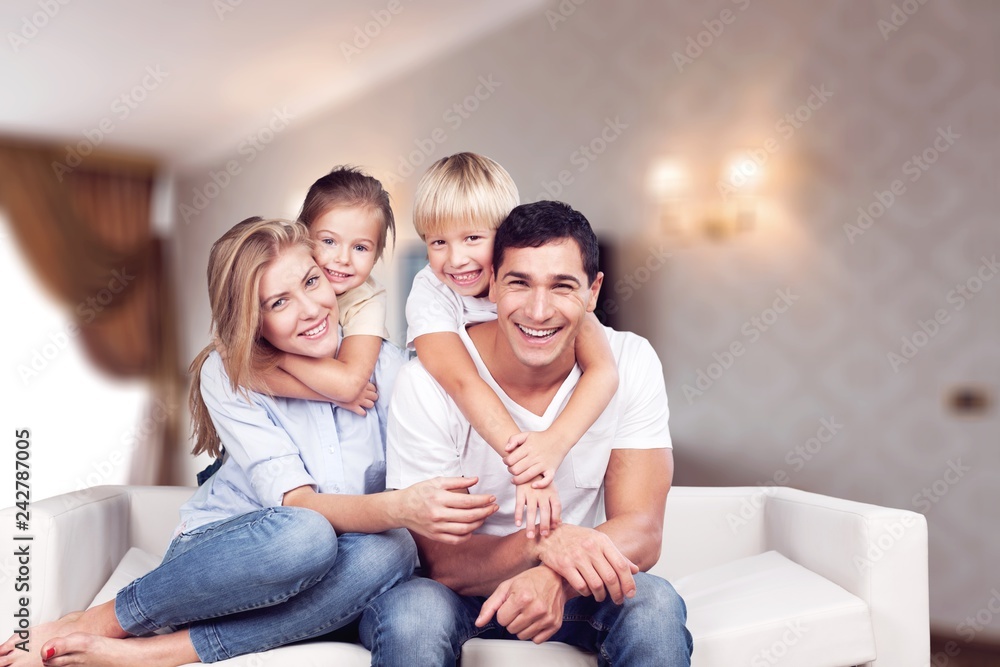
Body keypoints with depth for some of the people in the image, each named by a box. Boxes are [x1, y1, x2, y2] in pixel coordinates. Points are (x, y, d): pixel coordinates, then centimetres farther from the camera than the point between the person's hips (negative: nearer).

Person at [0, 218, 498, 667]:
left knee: (389, 553, -32)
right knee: (305, 536, -37)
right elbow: (295, 504, -24)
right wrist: (400, 508, -42)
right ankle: (96, 623, -16)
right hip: (219, 552, -2)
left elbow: (418, 484, -7)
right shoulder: (227, 376, -12)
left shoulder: (384, 364, -7)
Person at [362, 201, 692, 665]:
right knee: (411, 613, -33)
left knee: (654, 605, -28)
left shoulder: (631, 363, -13)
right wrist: (543, 542, -38)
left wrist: (557, 576, -37)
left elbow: (641, 531, -16)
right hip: (458, 590, -1)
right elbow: (439, 561, -19)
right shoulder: (428, 382, -20)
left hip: (575, 591, 1)